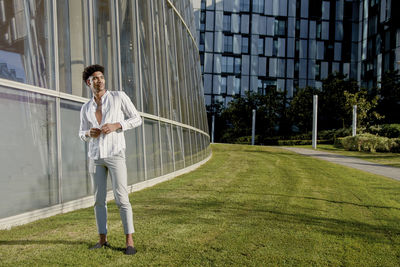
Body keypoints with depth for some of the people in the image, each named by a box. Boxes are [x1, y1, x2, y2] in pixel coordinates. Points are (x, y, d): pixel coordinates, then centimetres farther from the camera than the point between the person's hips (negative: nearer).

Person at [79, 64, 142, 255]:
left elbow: (137, 119, 0)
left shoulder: (119, 96, 0)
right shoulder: (86, 108, 12)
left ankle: (129, 242, 2)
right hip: (96, 156, 5)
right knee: (99, 199, 7)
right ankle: (103, 240, 21)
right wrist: (89, 134, -9)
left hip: (115, 154, -4)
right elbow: (82, 134, 19)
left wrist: (115, 126, -18)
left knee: (121, 199, -9)